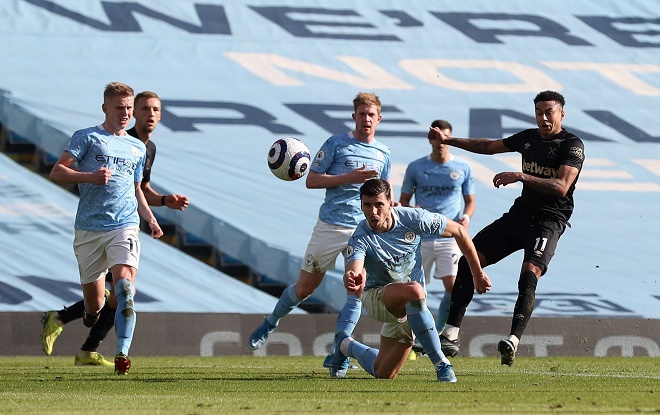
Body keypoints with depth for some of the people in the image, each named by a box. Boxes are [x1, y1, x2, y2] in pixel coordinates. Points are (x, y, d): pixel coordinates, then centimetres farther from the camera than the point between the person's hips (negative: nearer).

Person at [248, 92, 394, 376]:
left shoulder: (383, 154, 11)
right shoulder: (336, 144, -2)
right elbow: (312, 180, -5)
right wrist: (350, 177, -16)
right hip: (330, 226, -3)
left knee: (358, 290, -12)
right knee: (305, 287, 7)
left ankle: (337, 354, -8)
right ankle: (271, 322, 34)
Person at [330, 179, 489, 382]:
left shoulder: (412, 218, -18)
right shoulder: (360, 240, -24)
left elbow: (458, 231, -4)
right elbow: (353, 271, -44)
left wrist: (478, 273, -1)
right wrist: (352, 281, -70)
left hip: (410, 305, 3)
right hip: (376, 297, -3)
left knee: (383, 374, 3)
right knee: (414, 290, -39)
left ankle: (347, 346, 36)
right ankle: (440, 363, -29)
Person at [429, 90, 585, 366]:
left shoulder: (572, 146, -9)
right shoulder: (528, 138, 13)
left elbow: (561, 187, -22)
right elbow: (489, 146, 28)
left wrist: (521, 177, -29)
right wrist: (449, 140, 28)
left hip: (548, 221, -7)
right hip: (518, 215, 7)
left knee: (529, 274, -29)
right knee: (468, 261, -3)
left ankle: (513, 340, -41)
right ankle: (450, 334, -1)